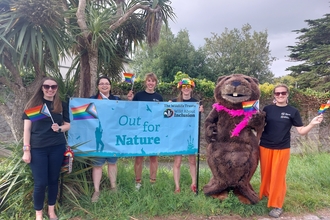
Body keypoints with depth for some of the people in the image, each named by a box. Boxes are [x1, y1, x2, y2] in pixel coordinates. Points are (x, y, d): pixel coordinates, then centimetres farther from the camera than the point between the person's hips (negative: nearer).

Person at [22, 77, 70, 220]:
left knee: (54, 180, 11)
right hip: (38, 148, -2)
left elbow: (68, 125, 11)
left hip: (57, 147, 2)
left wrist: (60, 128, -12)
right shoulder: (33, 104, 0)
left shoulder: (62, 105, 6)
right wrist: (26, 149, -8)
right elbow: (27, 128, -2)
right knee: (40, 183, 1)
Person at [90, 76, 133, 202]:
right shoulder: (92, 100, 2)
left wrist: (129, 101, 0)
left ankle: (113, 187, 26)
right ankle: (96, 191, 11)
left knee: (112, 161, 12)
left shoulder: (116, 100, 10)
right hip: (98, 136, -2)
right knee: (97, 163, 1)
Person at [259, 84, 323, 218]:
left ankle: (277, 205, 15)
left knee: (278, 176, 4)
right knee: (266, 173, 13)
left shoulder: (293, 111, -2)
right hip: (265, 147, 2)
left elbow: (301, 131, -3)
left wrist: (312, 124, -19)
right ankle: (265, 194, 36)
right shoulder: (267, 109, 0)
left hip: (282, 149, -1)